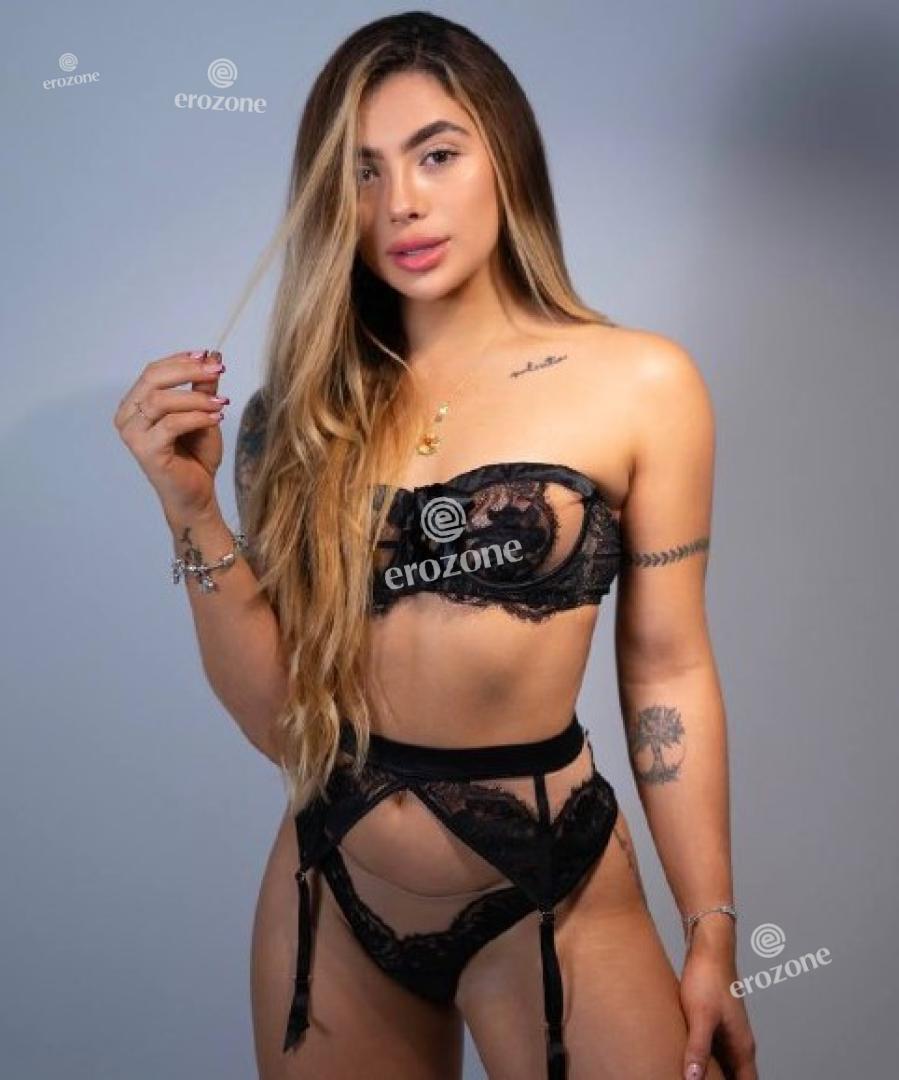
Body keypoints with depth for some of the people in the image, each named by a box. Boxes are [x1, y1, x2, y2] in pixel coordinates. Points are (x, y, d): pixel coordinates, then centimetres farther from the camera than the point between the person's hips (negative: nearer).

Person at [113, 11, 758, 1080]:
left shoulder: (638, 382, -6)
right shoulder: (302, 414, 0)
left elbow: (666, 670, -3)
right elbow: (280, 719, -3)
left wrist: (711, 937, -1)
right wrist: (193, 506, -13)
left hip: (550, 893, -2)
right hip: (329, 892, 3)